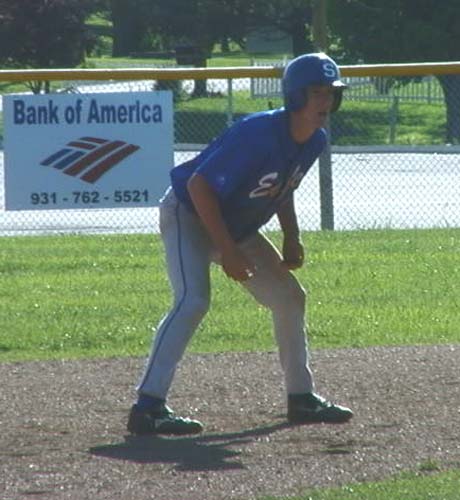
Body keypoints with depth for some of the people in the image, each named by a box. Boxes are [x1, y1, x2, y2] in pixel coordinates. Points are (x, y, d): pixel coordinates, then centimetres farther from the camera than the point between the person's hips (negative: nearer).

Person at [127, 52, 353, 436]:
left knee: (290, 297, 11)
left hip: (238, 227, 9)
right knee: (194, 300, -27)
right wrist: (228, 252, -30)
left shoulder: (315, 141, -6)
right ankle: (149, 407, -31)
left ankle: (301, 398, 25)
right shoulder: (258, 134, -33)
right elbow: (199, 186, -32)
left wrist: (292, 238, 3)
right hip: (189, 215, -9)